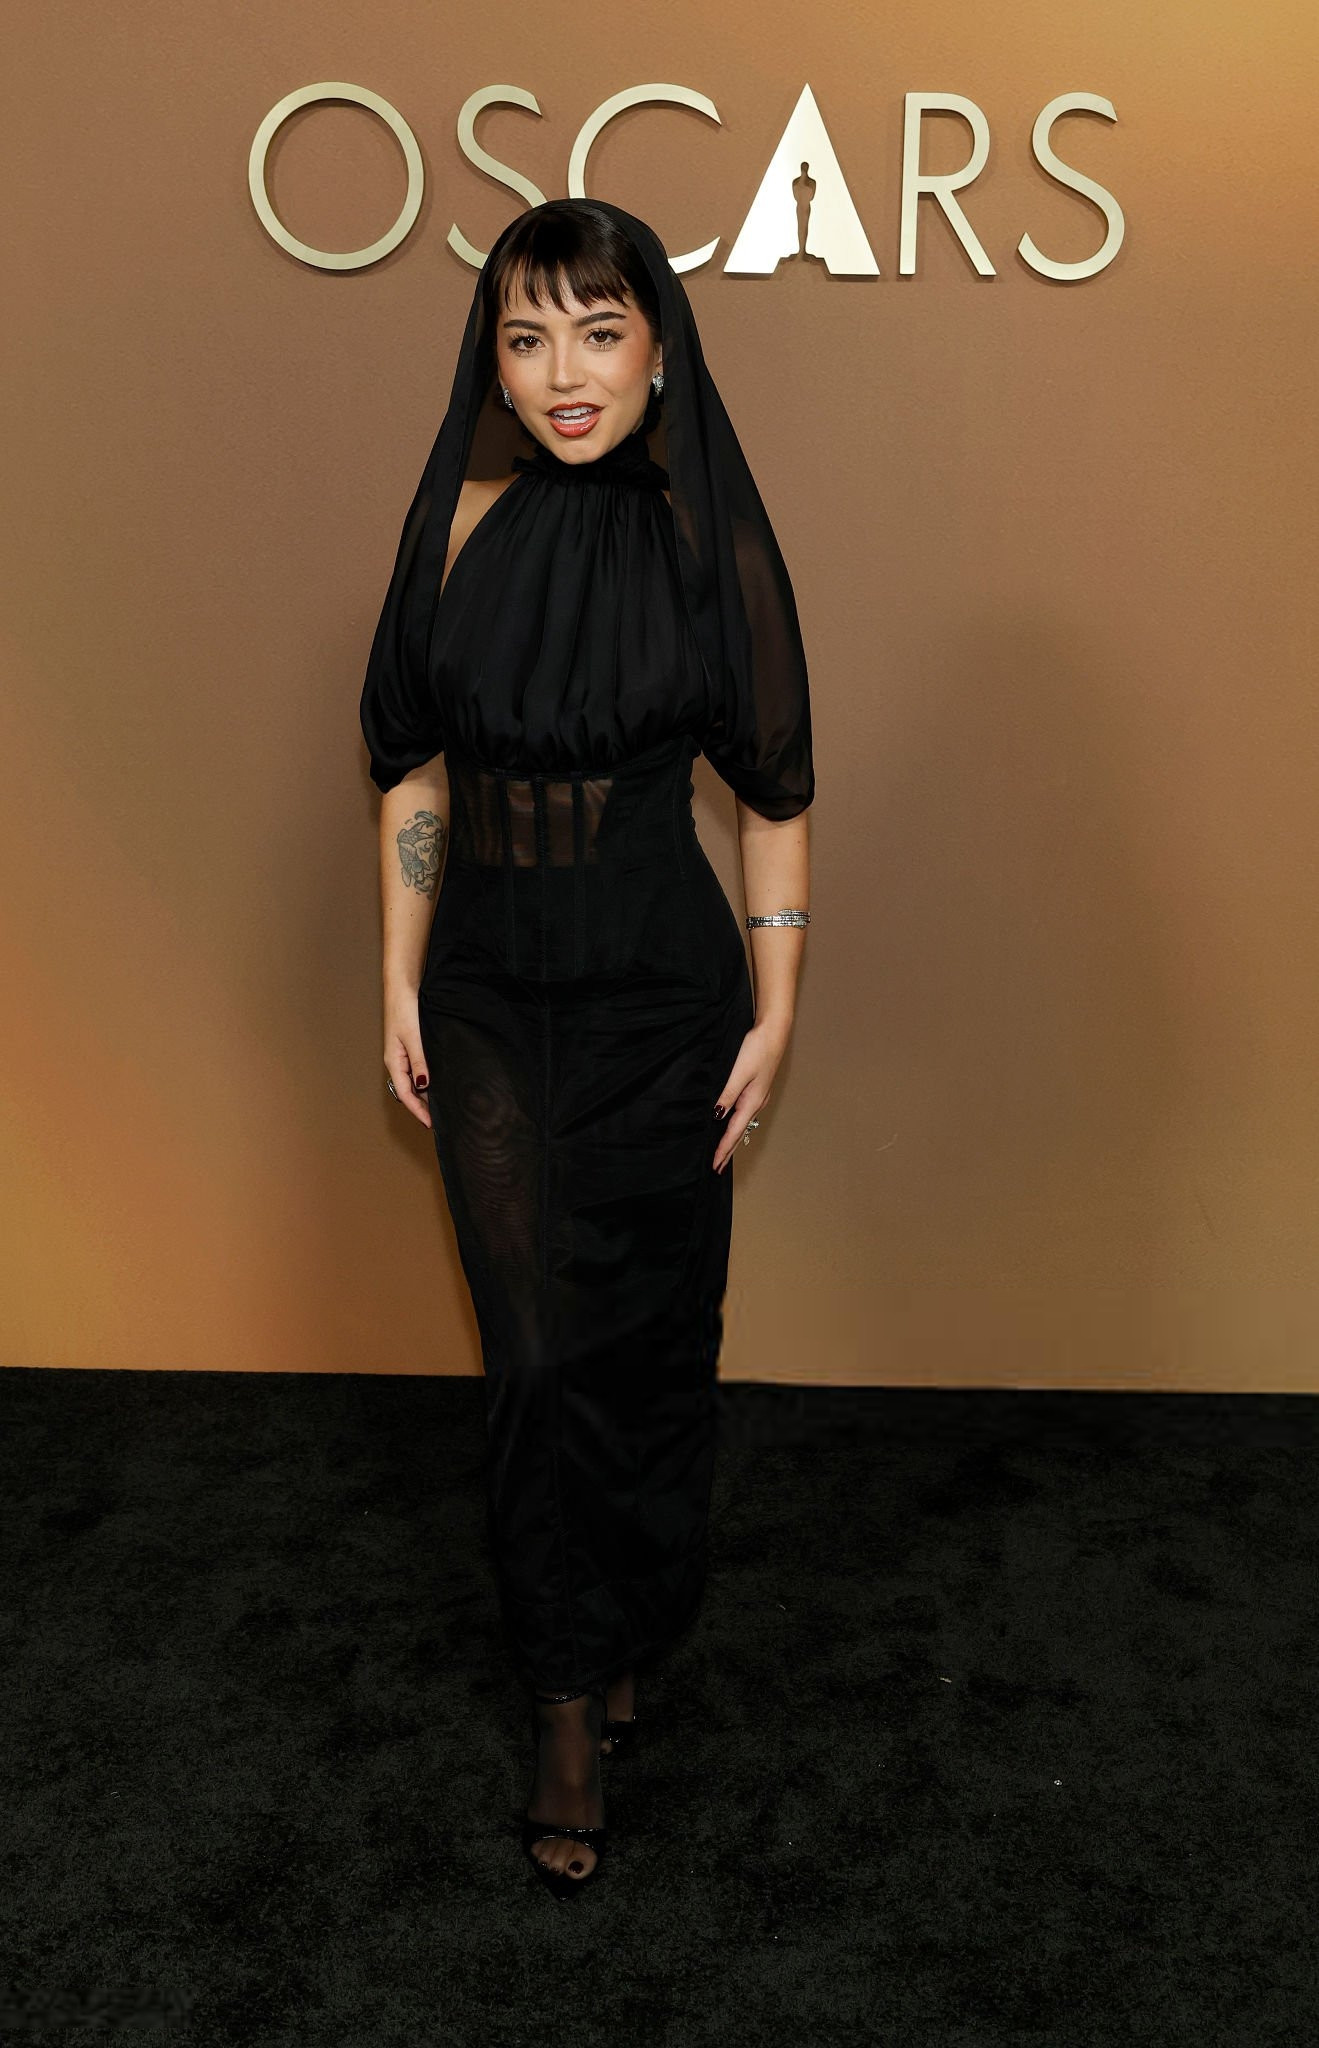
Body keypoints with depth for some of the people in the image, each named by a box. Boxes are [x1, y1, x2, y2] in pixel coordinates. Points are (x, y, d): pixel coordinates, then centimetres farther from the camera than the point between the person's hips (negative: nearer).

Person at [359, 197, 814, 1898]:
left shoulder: (714, 542, -6)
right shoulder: (460, 525, -2)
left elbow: (774, 797, -1)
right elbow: (416, 770, 4)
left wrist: (774, 1010, -3)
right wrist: (399, 986, 2)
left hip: (661, 988, -1)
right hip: (490, 991, 1)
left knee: (652, 1331, 11)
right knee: (541, 1345, 6)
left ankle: (622, 1623, 38)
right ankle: (574, 1700, 24)